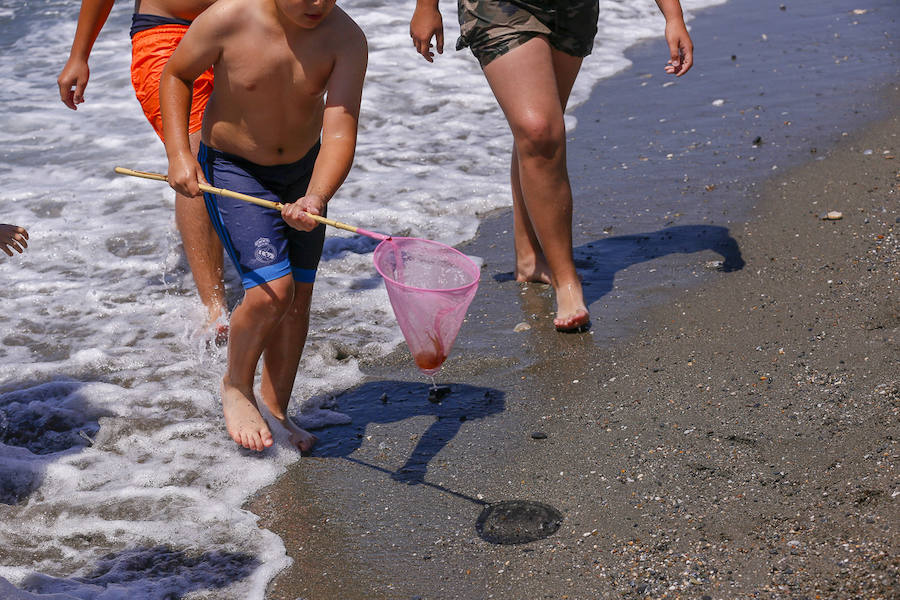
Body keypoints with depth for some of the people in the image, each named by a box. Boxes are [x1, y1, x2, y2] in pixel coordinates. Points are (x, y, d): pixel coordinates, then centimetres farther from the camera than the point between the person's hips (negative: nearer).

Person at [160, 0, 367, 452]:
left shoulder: (346, 39, -22)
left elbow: (340, 132, -28)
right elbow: (176, 75, -7)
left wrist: (315, 200, -45)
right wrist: (179, 154, -17)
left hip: (303, 170, 3)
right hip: (232, 168, -3)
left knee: (299, 296, 6)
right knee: (272, 291, -17)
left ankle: (276, 409, 27)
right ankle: (236, 386, 11)